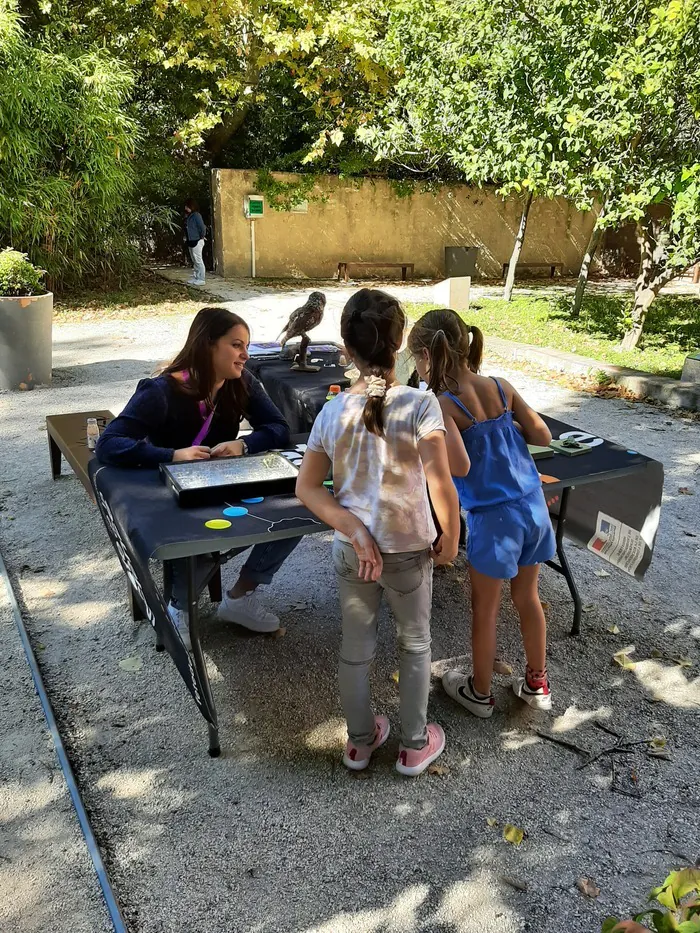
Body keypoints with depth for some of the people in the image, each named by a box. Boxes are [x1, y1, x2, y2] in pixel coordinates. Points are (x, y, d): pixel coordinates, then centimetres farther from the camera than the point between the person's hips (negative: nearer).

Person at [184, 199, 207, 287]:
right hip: (190, 241, 9)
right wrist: (186, 238, 10)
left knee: (198, 260, -6)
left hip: (196, 241, -9)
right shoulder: (188, 216, 12)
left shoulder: (196, 215, -14)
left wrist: (201, 237, -7)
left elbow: (202, 228, -18)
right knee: (194, 261, 13)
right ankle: (195, 277, 19)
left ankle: (201, 279, -2)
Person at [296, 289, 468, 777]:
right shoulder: (420, 404, -19)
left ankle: (360, 741, 40)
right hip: (409, 550, -3)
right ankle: (414, 745, 36)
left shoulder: (333, 412, -8)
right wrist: (450, 539, -10)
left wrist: (354, 530, -9)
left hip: (352, 550, 3)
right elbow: (441, 486, -25)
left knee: (356, 647, 20)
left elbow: (306, 487, -7)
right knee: (415, 643, 20)